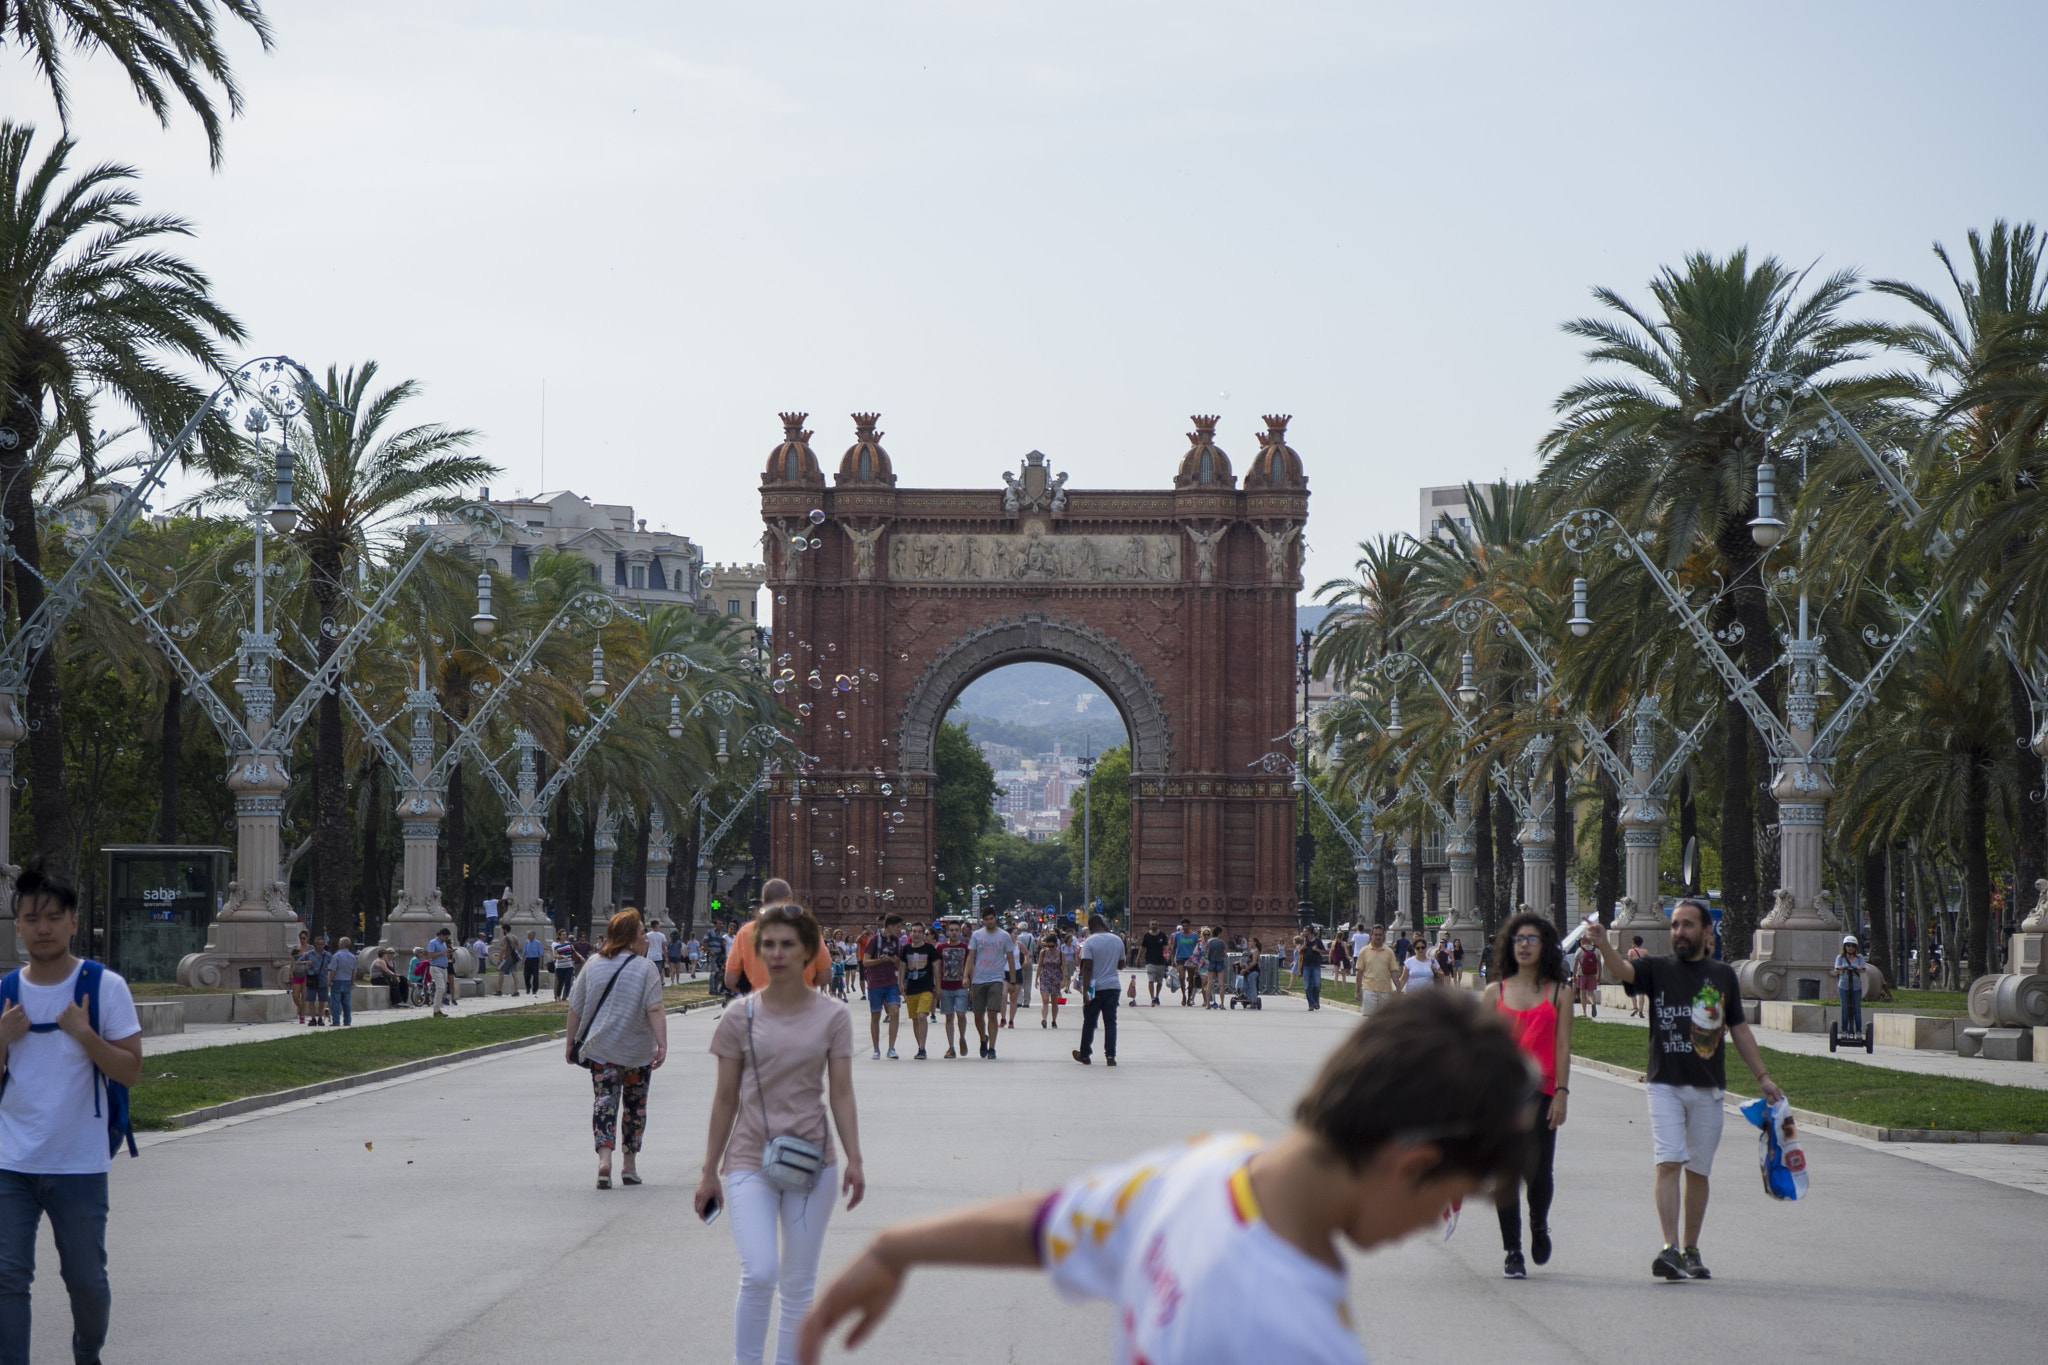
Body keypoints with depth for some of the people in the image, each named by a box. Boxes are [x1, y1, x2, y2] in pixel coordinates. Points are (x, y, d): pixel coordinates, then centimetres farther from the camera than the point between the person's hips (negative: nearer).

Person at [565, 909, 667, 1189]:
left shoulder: (592, 967, 4)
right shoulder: (646, 969, -7)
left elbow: (575, 1010, 7)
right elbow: (654, 1010, -16)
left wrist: (570, 1043, 17)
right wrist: (662, 1045, -18)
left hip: (600, 1050, 2)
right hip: (637, 1052, -2)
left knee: (604, 1101, -2)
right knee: (635, 1106, 13)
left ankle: (604, 1158, -23)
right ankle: (629, 1166, 20)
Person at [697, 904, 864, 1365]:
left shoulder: (831, 1017, 2)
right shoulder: (740, 1015, 0)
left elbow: (841, 1093, 2)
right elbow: (726, 1098, 4)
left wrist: (854, 1160, -8)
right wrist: (709, 1172, 5)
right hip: (749, 1160, -1)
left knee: (798, 1284, 7)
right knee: (759, 1274, -18)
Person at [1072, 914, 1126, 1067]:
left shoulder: (1090, 942, -10)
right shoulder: (1118, 941, 4)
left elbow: (1087, 968, -15)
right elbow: (1121, 964, 16)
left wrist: (1085, 990, -16)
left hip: (1095, 987, -3)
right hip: (1113, 986, 3)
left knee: (1089, 1022, 9)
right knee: (1110, 1021, 4)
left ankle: (1084, 1055, 18)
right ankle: (1110, 1055, -4)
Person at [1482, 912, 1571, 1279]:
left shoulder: (1557, 992, 5)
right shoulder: (1496, 992, 9)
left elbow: (1562, 1047, 2)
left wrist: (1561, 1093, -6)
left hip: (1540, 1092, -1)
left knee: (1538, 1173, -7)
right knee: (1505, 1175, -1)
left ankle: (1539, 1226, 25)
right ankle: (1512, 1252, 9)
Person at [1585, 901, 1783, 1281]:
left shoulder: (1722, 975, 10)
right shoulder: (1657, 969, 3)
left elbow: (1739, 1029, 16)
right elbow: (1622, 970, -18)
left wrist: (1762, 1076, 14)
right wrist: (1603, 944, -39)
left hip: (1708, 1088, 2)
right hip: (1665, 1084, -2)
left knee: (1698, 1171, 8)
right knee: (1668, 1163, -14)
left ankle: (1691, 1251, 19)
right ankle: (1670, 1249, -19)